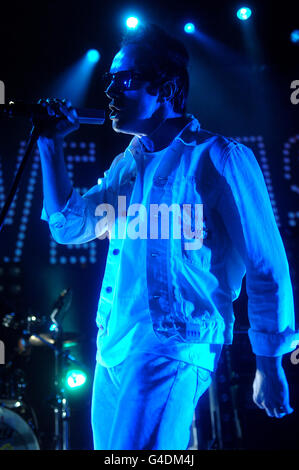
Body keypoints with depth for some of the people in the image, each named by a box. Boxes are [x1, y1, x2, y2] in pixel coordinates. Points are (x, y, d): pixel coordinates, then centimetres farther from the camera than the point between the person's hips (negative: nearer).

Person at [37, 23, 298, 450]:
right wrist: (51, 144, 7)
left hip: (171, 349, -7)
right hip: (112, 349, 8)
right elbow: (70, 227, 13)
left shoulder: (217, 159, -9)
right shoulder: (128, 163, 14)